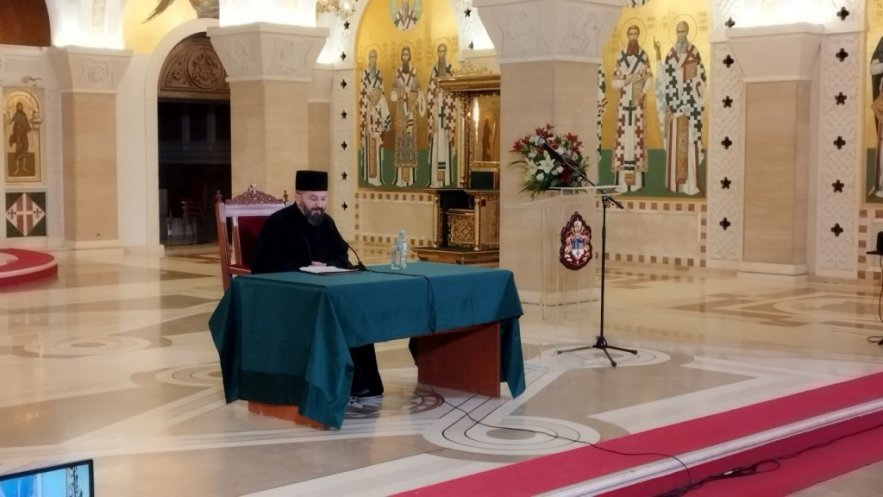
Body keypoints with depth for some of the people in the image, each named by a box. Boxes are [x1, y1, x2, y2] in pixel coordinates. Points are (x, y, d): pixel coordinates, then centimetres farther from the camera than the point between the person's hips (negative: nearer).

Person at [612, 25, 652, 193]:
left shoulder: (644, 56, 5)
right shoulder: (620, 57, 4)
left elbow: (649, 79, 2)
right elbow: (614, 82, 2)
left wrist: (643, 93, -14)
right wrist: (626, 81, -16)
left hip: (638, 102, 0)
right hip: (624, 102, 0)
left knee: (637, 135, -2)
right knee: (623, 136, -4)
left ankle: (637, 180, 0)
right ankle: (622, 181, -3)